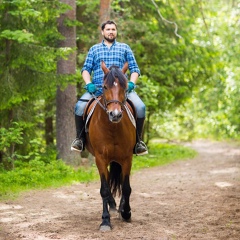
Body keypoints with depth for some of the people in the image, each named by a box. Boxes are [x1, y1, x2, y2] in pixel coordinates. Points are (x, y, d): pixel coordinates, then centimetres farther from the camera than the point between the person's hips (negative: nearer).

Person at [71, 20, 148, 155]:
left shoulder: (124, 48, 21)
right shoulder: (94, 49, 22)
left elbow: (134, 69, 16)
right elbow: (86, 69, 17)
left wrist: (131, 83, -4)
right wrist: (88, 83, -4)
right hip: (98, 88, 1)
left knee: (140, 107, -26)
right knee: (80, 106, -26)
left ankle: (138, 140, -9)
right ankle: (80, 139, -7)